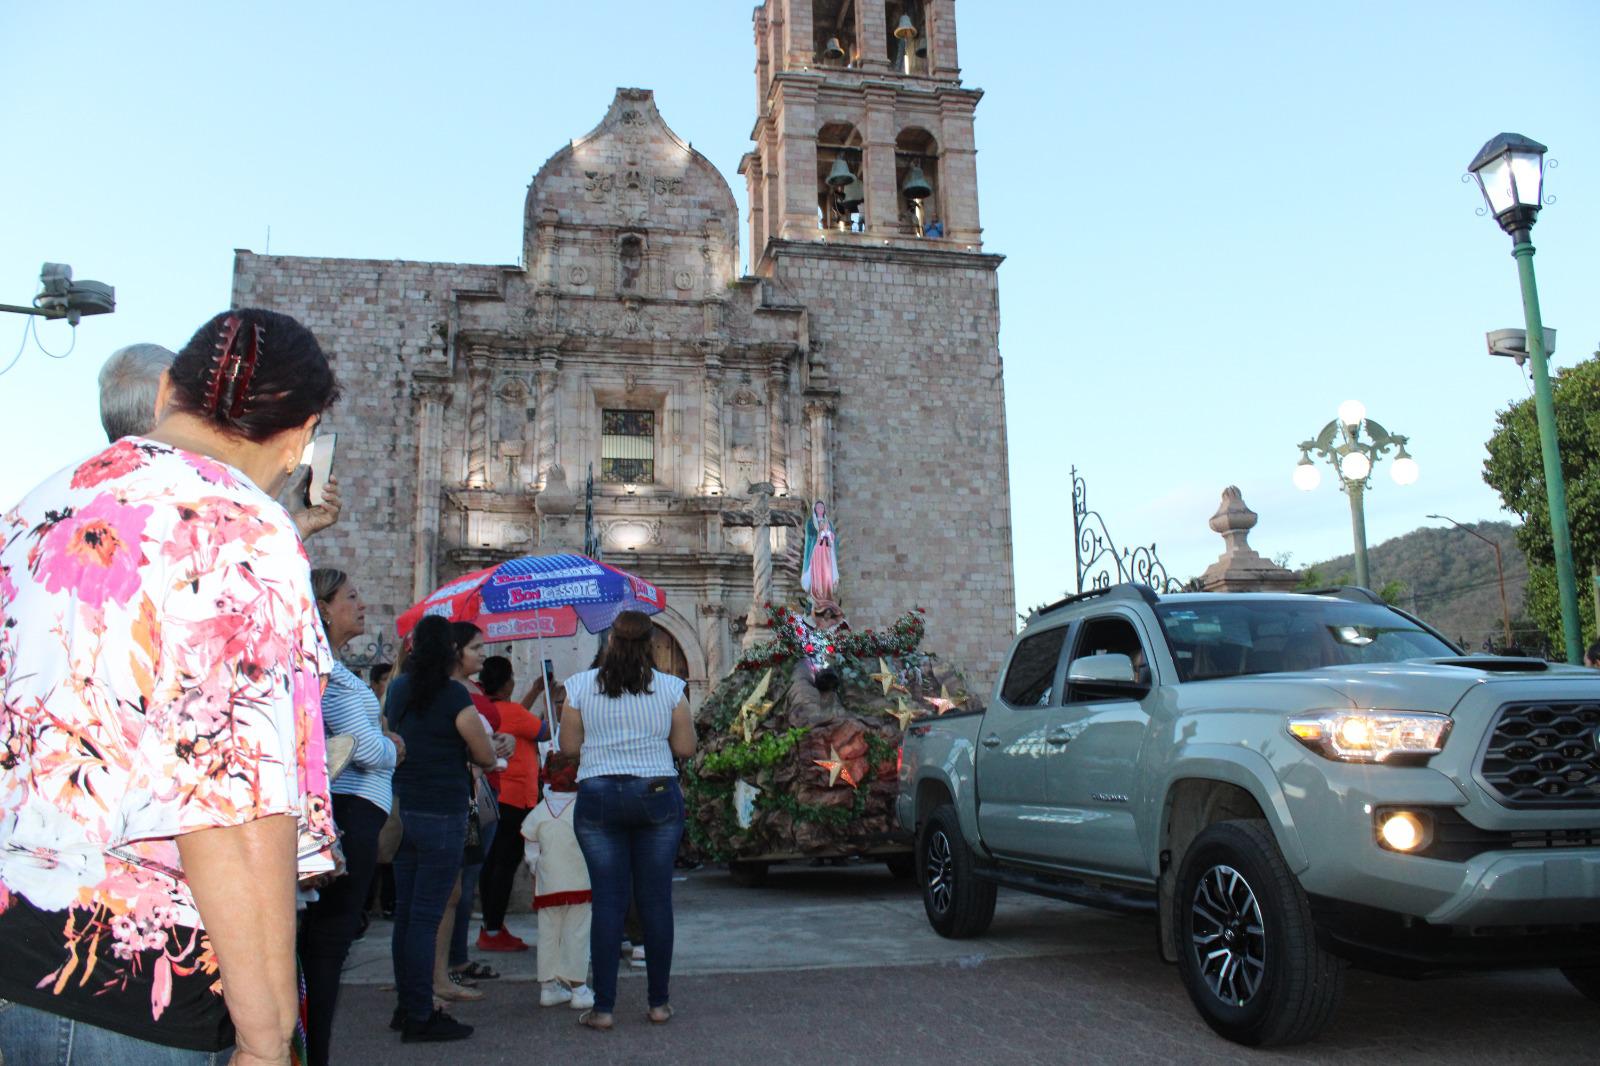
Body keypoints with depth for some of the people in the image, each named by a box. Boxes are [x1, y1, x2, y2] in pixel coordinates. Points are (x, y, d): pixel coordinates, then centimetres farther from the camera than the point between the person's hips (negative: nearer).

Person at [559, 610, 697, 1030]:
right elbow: (685, 748, 1)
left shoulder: (580, 686, 0)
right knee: (656, 900, 7)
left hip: (599, 796, 0)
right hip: (658, 795, 0)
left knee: (608, 901, 4)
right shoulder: (670, 687, 0)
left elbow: (569, 747, 1)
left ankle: (603, 1007, 6)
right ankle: (659, 1002, 15)